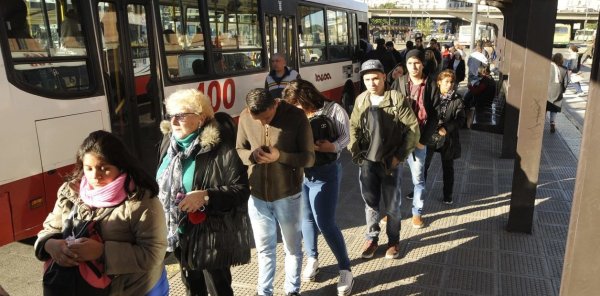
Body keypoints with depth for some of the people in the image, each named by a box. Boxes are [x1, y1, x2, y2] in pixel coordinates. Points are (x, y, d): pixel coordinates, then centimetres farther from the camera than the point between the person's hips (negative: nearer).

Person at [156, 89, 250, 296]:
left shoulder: (220, 148, -21)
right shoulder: (169, 142, 2)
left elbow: (241, 189, -22)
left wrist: (205, 196, -32)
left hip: (211, 236, -7)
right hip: (180, 233, 7)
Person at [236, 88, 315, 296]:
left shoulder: (296, 117, -15)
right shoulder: (245, 117, -6)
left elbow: (309, 158, -12)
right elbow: (238, 151, 4)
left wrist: (279, 156, -28)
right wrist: (252, 155, -20)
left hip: (287, 195, -2)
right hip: (257, 196, 2)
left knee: (292, 248, 17)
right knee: (264, 249, 19)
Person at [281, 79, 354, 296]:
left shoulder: (333, 110, -6)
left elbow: (347, 136, -6)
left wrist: (332, 147, -25)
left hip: (325, 173, -4)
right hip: (300, 173, 4)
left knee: (325, 223, -5)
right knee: (306, 218, 14)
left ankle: (345, 271, 11)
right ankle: (312, 259, 38)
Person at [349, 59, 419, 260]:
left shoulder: (397, 99, -10)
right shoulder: (361, 100, 2)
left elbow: (413, 128, -10)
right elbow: (353, 127, 11)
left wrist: (400, 156, -13)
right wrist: (355, 151, -2)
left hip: (389, 162, -3)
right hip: (366, 161, 3)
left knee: (391, 206, 9)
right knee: (370, 203, 13)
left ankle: (393, 241, 30)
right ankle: (372, 238, 31)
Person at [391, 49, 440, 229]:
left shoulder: (431, 85, -2)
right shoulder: (399, 83, 1)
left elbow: (434, 115, -3)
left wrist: (424, 139, -9)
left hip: (418, 139, -1)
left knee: (418, 178, 11)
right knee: (393, 176, 10)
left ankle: (417, 212, 27)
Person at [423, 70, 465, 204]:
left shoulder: (457, 100, -7)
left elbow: (460, 119, -9)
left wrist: (446, 128, -22)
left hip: (448, 138, 0)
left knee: (448, 168, 14)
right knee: (423, 164, 13)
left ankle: (448, 195, 30)